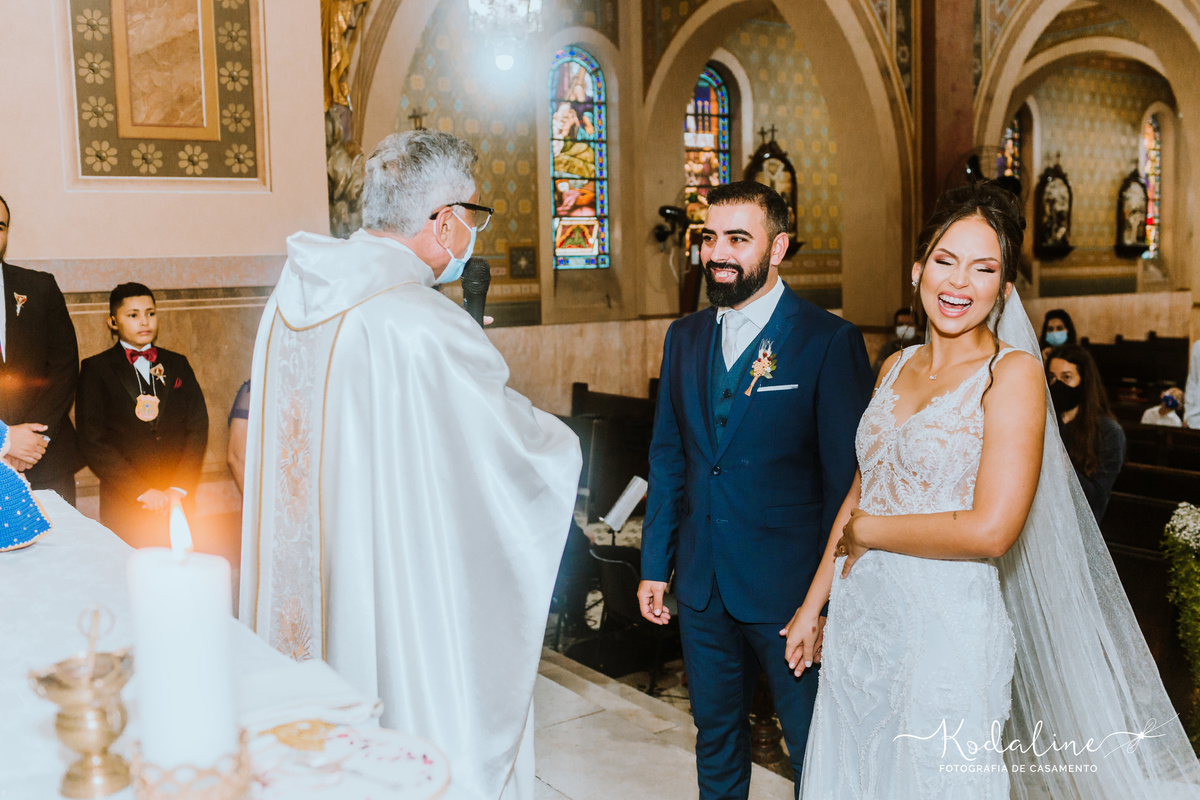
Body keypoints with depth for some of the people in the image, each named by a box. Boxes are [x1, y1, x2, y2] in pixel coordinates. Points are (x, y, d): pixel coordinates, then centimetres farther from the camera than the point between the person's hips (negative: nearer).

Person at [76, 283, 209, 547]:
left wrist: (179, 489, -6)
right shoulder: (96, 369, 3)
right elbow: (92, 442, -4)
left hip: (178, 501, 3)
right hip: (124, 507, -2)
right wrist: (142, 492, -11)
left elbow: (198, 427, 6)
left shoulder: (178, 364, 13)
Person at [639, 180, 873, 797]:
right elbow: (668, 458, 10)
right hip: (701, 585, 5)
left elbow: (848, 478, -12)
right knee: (715, 735, 22)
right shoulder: (684, 337, 6)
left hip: (791, 589, -5)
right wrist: (654, 565, 9)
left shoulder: (829, 341, -11)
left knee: (816, 750, 12)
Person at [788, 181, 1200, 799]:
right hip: (858, 624, 6)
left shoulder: (1012, 372, -12)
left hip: (944, 631, -6)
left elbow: (989, 529, -21)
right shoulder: (897, 367, 7)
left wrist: (865, 530, -10)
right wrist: (812, 607, 13)